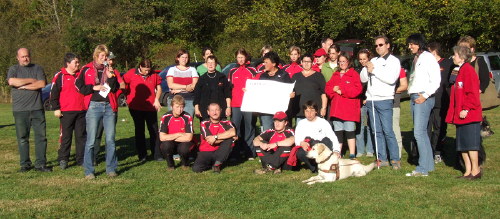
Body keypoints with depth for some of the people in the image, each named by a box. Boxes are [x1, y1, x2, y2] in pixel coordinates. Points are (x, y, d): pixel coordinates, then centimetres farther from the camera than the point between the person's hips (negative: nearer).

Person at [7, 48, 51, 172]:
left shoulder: (37, 68, 10)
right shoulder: (13, 70, 9)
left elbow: (42, 84, -5)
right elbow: (12, 82, -13)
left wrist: (23, 86, -8)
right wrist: (31, 80, -8)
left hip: (37, 108, 1)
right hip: (20, 110, -1)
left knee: (41, 136, -1)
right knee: (22, 138, 3)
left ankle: (40, 164, 4)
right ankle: (25, 164, 12)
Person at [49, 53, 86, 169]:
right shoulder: (60, 76, -1)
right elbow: (53, 93, -1)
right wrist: (56, 108, -6)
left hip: (81, 111, 4)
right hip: (66, 112, -4)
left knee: (81, 136, 7)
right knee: (65, 136, 0)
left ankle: (81, 159, 15)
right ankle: (63, 160, 8)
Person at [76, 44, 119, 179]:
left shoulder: (110, 70, 14)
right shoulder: (87, 70, 7)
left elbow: (115, 88, 5)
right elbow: (80, 87, 2)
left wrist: (111, 77, -8)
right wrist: (94, 87, -8)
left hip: (109, 107, 3)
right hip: (93, 106, -3)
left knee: (110, 139, 3)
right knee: (91, 140, -3)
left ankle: (111, 169, 11)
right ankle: (89, 171, 4)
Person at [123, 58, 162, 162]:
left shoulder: (154, 75, 2)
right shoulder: (131, 74, -4)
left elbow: (158, 87, 13)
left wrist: (157, 100, 0)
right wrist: (128, 98, -4)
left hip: (151, 107, 1)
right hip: (136, 108, -1)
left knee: (154, 131, 4)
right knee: (139, 131, 7)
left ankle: (156, 154, 11)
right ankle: (142, 155, 14)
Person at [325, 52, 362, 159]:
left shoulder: (354, 74, 0)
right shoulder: (335, 75, 17)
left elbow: (357, 89, -11)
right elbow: (327, 88, 14)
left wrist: (342, 91, -11)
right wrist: (333, 90, -7)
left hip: (349, 109, -5)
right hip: (336, 109, 5)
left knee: (350, 132, -3)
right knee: (338, 132, 9)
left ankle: (352, 155, 4)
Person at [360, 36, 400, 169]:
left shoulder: (393, 61, 0)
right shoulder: (373, 61, 18)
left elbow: (391, 78, -16)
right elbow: (363, 79, 13)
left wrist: (374, 70, -9)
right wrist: (367, 69, -5)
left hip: (384, 100, -6)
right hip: (371, 100, 6)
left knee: (387, 131, -9)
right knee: (376, 131, 8)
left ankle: (395, 159, -2)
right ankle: (382, 159, 14)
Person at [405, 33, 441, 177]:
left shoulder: (428, 58, -7)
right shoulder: (416, 59, 20)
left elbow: (436, 80, -13)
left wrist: (425, 96, -15)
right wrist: (411, 94, 7)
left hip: (424, 98, -9)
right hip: (414, 98, 9)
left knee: (419, 132, -13)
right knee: (421, 132, 10)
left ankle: (423, 168, -11)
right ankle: (429, 163, 17)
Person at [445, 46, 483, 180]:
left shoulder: (468, 70, -12)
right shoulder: (461, 71, 18)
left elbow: (472, 93, -18)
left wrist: (466, 109, -19)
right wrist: (455, 111, 17)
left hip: (469, 115, -10)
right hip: (460, 116, 10)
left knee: (470, 143, -4)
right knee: (462, 145, 11)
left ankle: (476, 170, 4)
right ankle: (468, 171, 17)